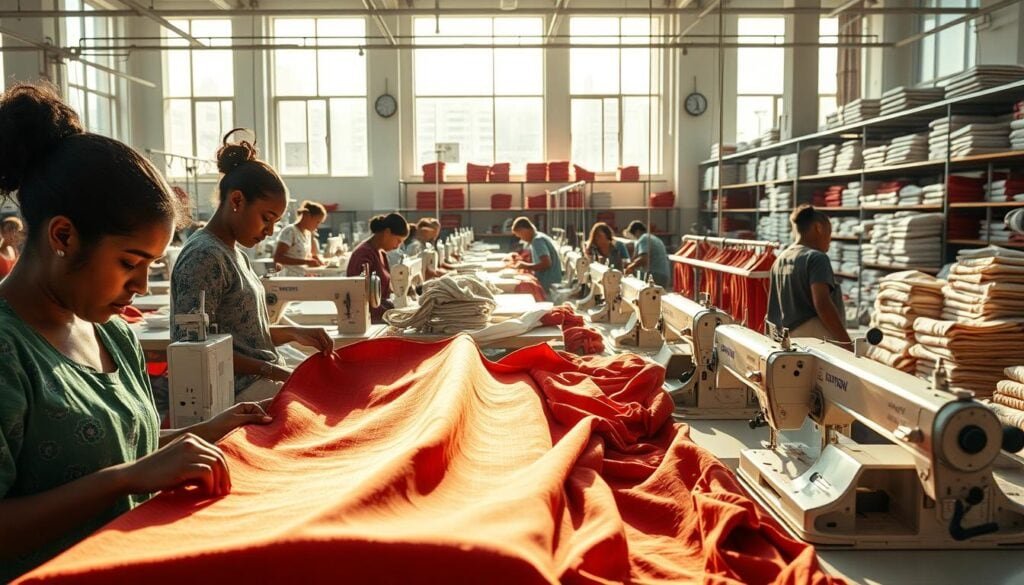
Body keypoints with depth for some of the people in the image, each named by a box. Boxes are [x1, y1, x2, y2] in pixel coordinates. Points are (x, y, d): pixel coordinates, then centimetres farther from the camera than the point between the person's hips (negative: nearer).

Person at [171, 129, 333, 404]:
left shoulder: (234, 254, 16)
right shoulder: (204, 256, -14)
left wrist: (294, 333, 5)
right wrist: (273, 371, -20)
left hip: (263, 382, 9)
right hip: (242, 392, -9)